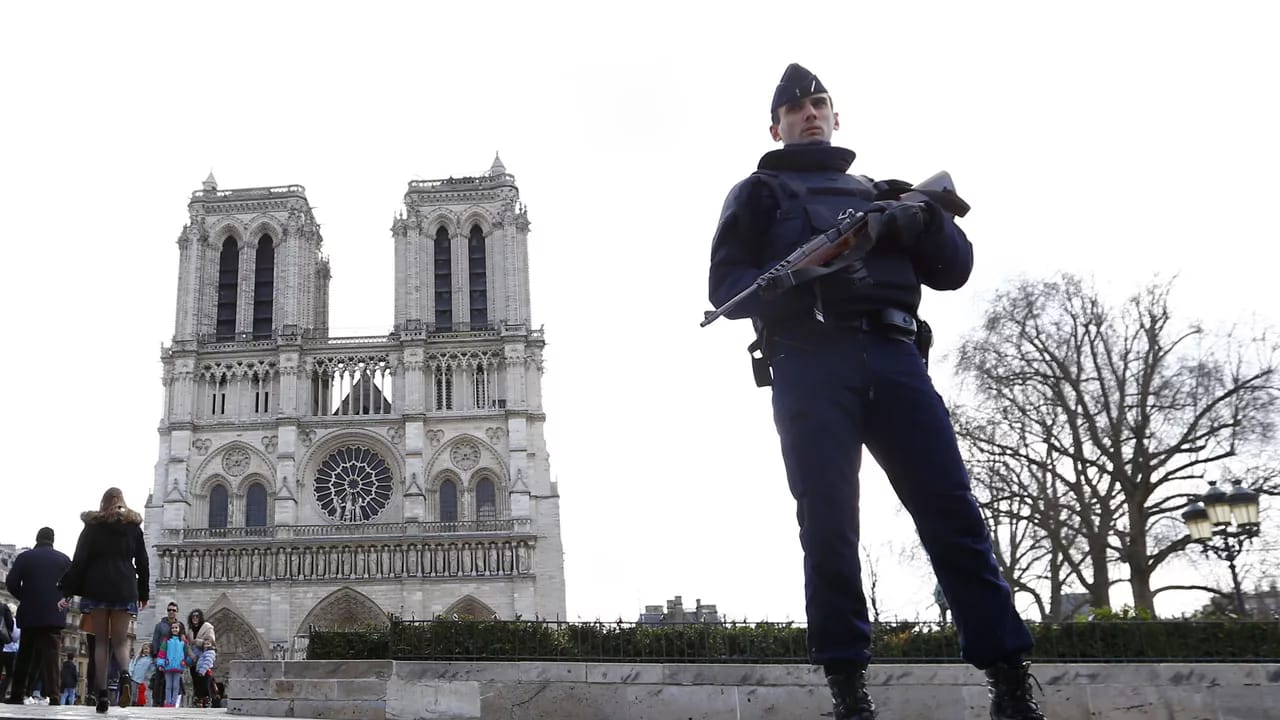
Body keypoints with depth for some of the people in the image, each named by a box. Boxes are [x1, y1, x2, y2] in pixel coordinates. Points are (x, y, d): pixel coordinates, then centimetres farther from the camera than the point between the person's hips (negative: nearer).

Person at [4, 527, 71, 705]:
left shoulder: (24, 557, 1)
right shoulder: (64, 559, 3)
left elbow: (11, 583, -4)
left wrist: (24, 597, 13)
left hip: (29, 615, 1)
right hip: (55, 615, -1)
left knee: (24, 656, 12)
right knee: (50, 655, -4)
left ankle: (17, 695, 12)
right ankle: (51, 696, -14)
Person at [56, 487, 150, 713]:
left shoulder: (93, 525, 6)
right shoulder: (133, 526, 10)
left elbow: (79, 560, 0)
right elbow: (142, 563, 10)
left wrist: (68, 591, 2)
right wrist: (143, 593, 17)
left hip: (96, 588, -1)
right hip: (124, 589, 1)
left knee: (100, 641, 5)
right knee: (120, 640, 8)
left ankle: (102, 695, -2)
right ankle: (124, 674, -23)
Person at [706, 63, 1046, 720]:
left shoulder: (879, 193, 31)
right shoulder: (759, 193, 22)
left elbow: (954, 267, 20)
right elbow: (726, 284, 6)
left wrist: (914, 221, -2)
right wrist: (800, 285, -13)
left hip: (892, 354, 2)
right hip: (809, 361, -2)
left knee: (952, 509, -9)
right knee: (828, 522, -10)